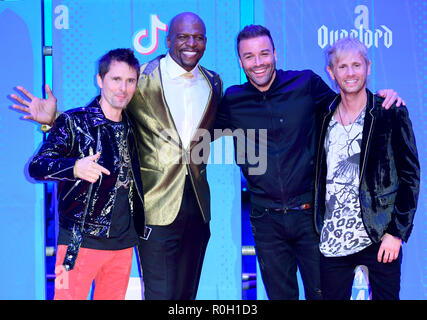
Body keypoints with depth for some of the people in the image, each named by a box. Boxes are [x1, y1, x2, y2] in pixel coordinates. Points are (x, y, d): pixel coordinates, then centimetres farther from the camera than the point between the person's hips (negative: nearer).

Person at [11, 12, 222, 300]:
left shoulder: (214, 83, 8)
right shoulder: (142, 79, -7)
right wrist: (54, 119, -19)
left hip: (197, 204, 5)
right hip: (158, 206, -5)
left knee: (187, 292, 14)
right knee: (161, 293, -4)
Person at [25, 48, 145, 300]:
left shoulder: (131, 126, 10)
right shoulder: (74, 122, -5)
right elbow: (36, 166, -15)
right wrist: (75, 167, -32)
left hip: (124, 242, 5)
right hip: (81, 241, -5)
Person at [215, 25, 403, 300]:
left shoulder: (306, 84, -2)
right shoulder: (233, 100, 2)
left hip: (310, 213, -1)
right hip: (266, 220, 1)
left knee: (321, 292, 6)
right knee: (280, 294, 11)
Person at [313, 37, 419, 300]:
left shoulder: (392, 114, -2)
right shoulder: (325, 118, 8)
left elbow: (410, 176, -4)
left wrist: (396, 232, -10)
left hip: (381, 239, -3)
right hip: (333, 241, 3)